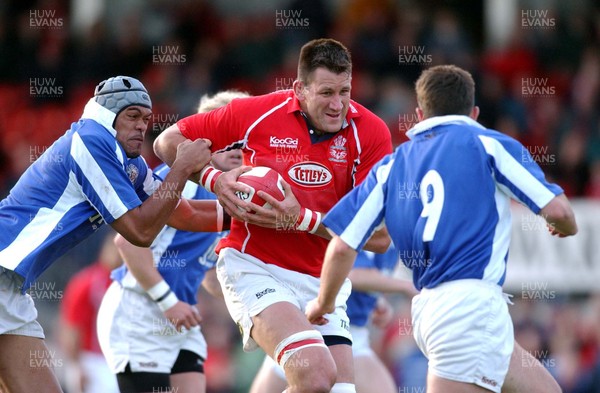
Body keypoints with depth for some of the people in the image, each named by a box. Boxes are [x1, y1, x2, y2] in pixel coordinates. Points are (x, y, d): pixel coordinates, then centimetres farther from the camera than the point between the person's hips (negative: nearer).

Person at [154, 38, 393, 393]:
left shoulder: (371, 132, -7)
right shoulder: (257, 112, -8)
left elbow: (379, 237, -10)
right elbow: (168, 141, 3)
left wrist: (302, 219, -20)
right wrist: (214, 179, -14)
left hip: (322, 282, 4)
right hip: (254, 267, -4)